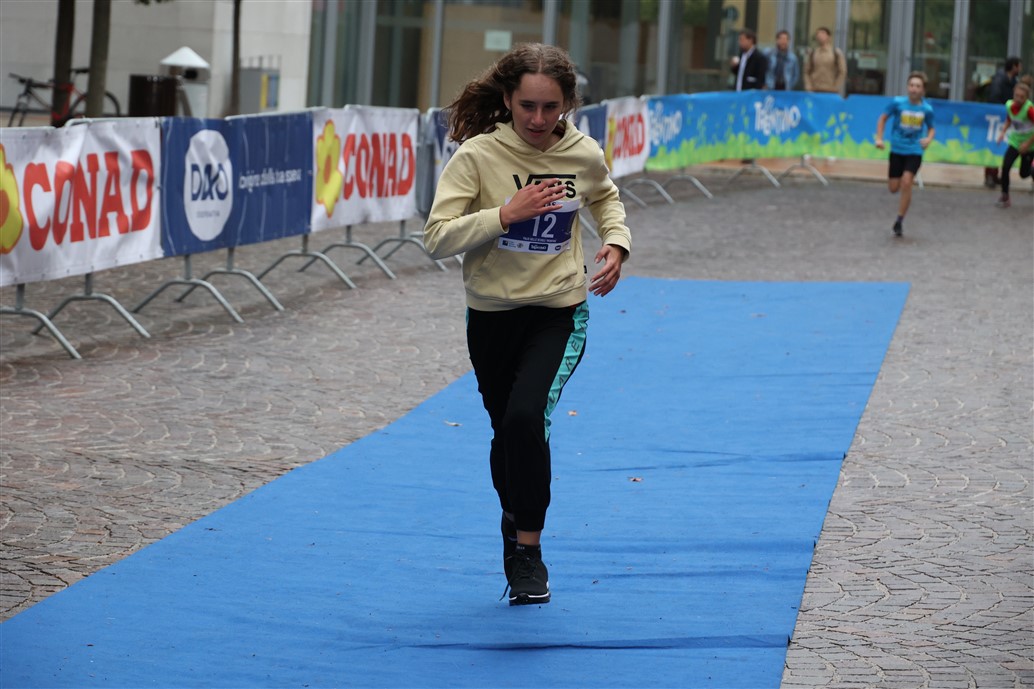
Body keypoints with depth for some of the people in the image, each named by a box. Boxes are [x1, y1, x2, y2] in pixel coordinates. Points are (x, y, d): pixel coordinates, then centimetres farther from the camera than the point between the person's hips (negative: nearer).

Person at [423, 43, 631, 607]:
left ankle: (528, 549, -8)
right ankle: (515, 520, 45)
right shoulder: (477, 155, -15)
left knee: (527, 417, -23)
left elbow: (606, 198, 19)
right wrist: (506, 214, -28)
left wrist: (616, 241, 1)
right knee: (506, 430, 15)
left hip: (560, 312, -1)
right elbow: (437, 238, -20)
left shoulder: (584, 155, -6)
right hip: (492, 315, 1)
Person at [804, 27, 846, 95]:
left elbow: (842, 72, 4)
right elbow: (806, 72, 10)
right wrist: (808, 88, -1)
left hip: (830, 92, -2)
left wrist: (835, 88, -3)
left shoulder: (837, 53, 3)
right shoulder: (812, 53, 9)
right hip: (814, 91, 2)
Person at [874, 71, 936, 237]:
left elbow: (931, 128, 9)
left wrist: (928, 139, -12)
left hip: (914, 151, -1)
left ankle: (899, 221, -5)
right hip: (897, 149, 1)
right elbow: (883, 119, 4)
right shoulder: (898, 103, -11)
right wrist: (879, 138, -6)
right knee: (893, 188, 3)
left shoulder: (927, 109, -8)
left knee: (906, 182, -18)